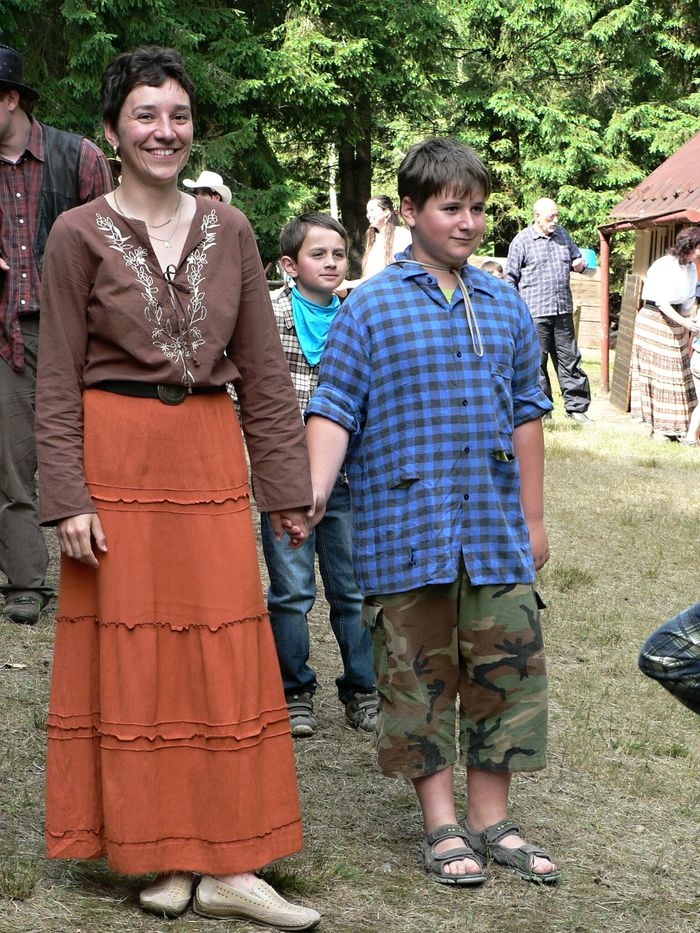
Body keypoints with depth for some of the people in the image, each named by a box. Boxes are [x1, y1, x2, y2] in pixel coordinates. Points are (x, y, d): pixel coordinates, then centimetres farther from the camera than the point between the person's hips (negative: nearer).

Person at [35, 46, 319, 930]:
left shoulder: (228, 230, 7)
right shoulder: (79, 235, -2)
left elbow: (262, 368, 9)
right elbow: (56, 380, -2)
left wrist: (284, 486, 7)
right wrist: (66, 497, -10)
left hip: (209, 458, 3)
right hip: (118, 459, -3)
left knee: (224, 653, 2)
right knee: (129, 654, 3)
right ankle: (159, 854, 15)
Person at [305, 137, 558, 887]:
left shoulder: (505, 305, 11)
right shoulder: (370, 307, -2)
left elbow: (525, 414, 16)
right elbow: (333, 410, -5)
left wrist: (532, 517, 17)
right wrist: (314, 490, -20)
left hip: (496, 532, 4)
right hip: (406, 534, -4)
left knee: (505, 668, 7)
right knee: (419, 675, 4)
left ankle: (491, 820, 20)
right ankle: (441, 825, 16)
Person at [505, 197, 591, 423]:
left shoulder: (562, 234, 13)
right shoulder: (522, 241, -3)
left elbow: (576, 256, 27)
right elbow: (510, 277, 0)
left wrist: (580, 264, 2)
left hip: (562, 310, 5)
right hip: (535, 312, -5)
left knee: (569, 357, 7)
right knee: (536, 361, -1)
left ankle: (576, 406, 13)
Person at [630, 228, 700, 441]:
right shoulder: (664, 266, -18)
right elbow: (661, 302, -21)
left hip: (675, 321, 8)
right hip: (654, 320, -8)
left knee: (678, 373, 5)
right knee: (659, 373, -5)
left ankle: (674, 426, 10)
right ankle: (659, 428, 0)